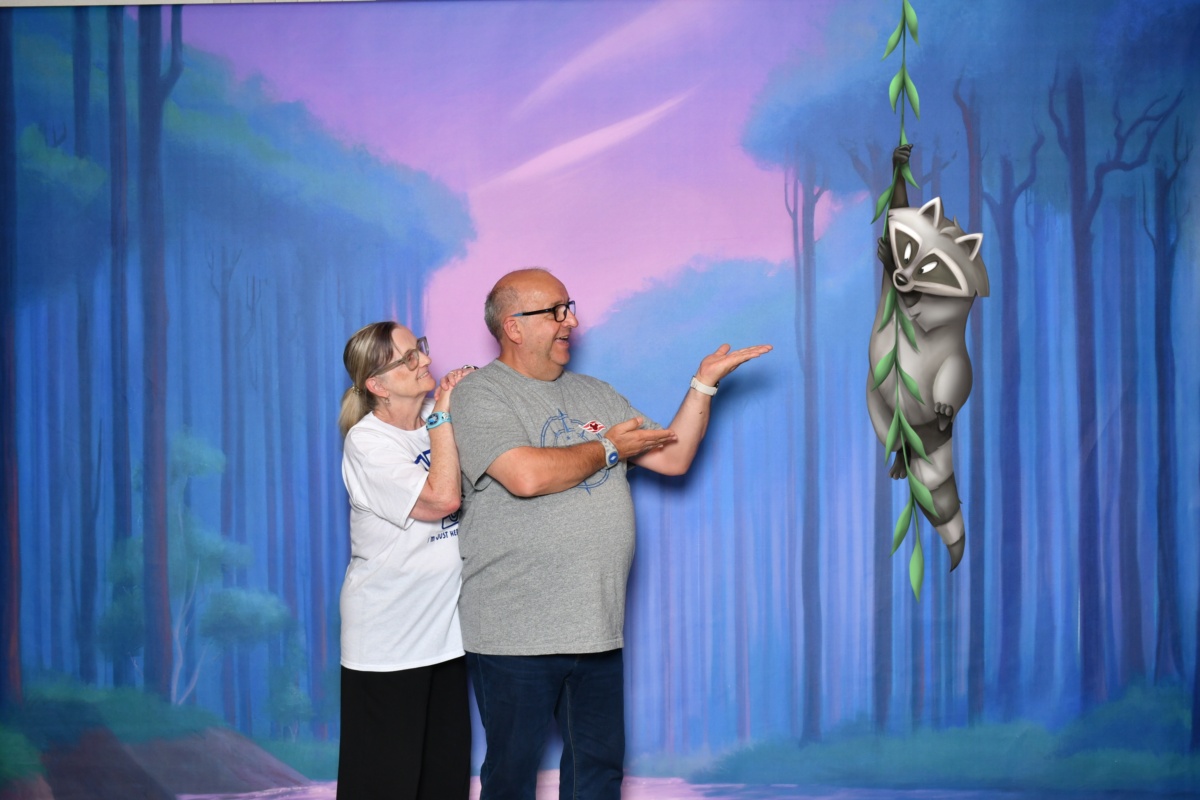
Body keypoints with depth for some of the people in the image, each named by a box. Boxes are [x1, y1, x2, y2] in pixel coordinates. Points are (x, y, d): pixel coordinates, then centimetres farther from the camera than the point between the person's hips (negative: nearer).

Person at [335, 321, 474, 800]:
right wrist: (443, 414, -18)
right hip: (388, 641, -6)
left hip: (446, 629, 6)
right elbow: (441, 498, -25)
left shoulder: (440, 419, 4)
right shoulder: (368, 442, -16)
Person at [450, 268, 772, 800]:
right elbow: (527, 476, -23)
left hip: (598, 628, 6)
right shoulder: (479, 395, -7)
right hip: (516, 633, -6)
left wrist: (704, 382, 5)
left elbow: (673, 458, 13)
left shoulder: (595, 395, 14)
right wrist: (608, 448, -9)